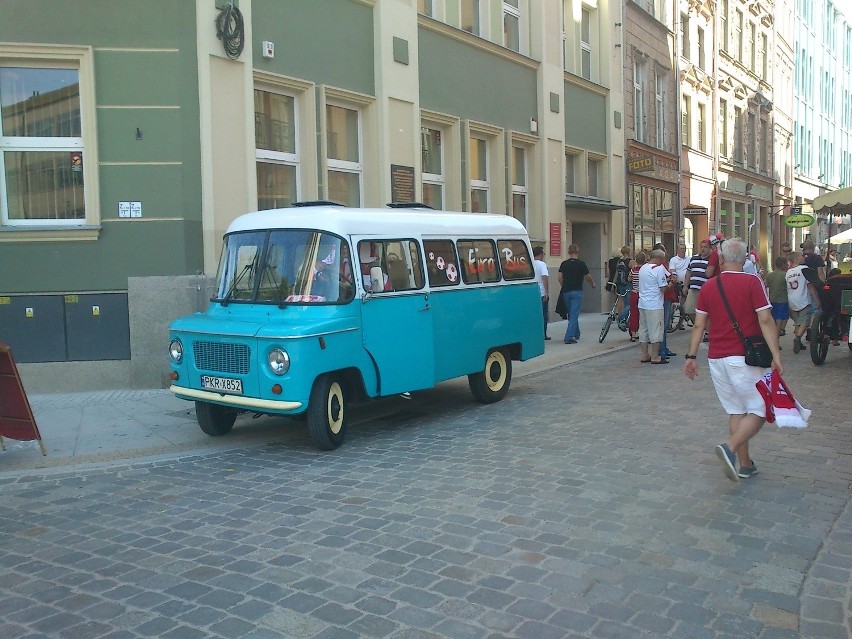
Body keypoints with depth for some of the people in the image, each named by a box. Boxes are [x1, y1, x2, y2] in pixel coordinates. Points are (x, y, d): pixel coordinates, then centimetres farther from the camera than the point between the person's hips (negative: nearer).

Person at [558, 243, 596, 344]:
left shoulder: (564, 264, 4)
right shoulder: (581, 263, -5)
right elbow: (588, 277, 4)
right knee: (574, 314, -5)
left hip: (566, 291, 4)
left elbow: (560, 277, 0)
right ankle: (569, 337, -13)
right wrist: (592, 284, 24)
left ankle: (576, 334, 30)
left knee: (571, 314, 17)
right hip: (577, 291, -4)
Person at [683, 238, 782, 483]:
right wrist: (776, 355, -14)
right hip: (745, 358, -5)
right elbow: (765, 320, -13)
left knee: (736, 411, 15)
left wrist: (691, 356, 9)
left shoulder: (708, 287, 5)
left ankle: (745, 464, 18)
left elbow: (698, 325, 5)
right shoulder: (752, 283, -6)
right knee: (758, 410, 4)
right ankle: (730, 448, -17)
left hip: (716, 359, 5)